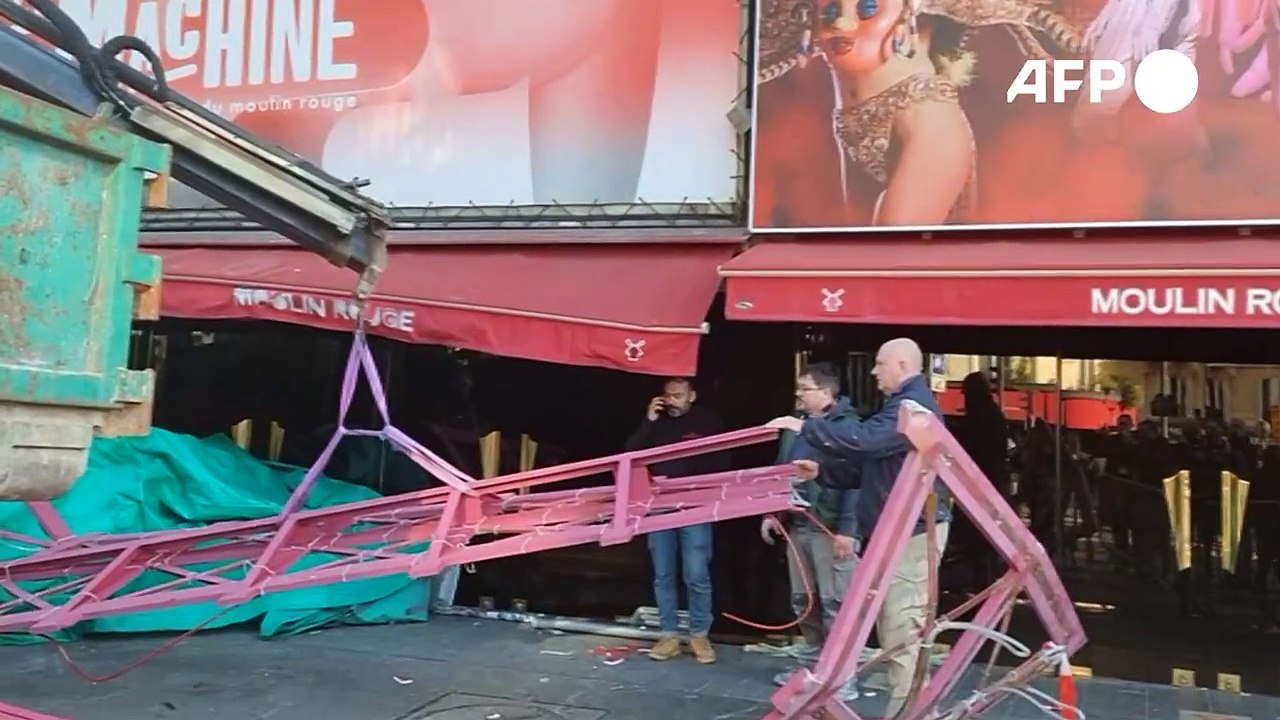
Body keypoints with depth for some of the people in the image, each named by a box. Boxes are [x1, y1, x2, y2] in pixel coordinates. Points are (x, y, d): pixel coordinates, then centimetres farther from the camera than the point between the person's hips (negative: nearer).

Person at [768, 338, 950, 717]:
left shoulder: (914, 404, -14)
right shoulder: (905, 404, 21)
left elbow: (864, 439, -28)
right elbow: (871, 463, 22)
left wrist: (807, 427, -21)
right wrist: (822, 471, 10)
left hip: (912, 528, -11)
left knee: (902, 626, -9)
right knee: (894, 625, 15)